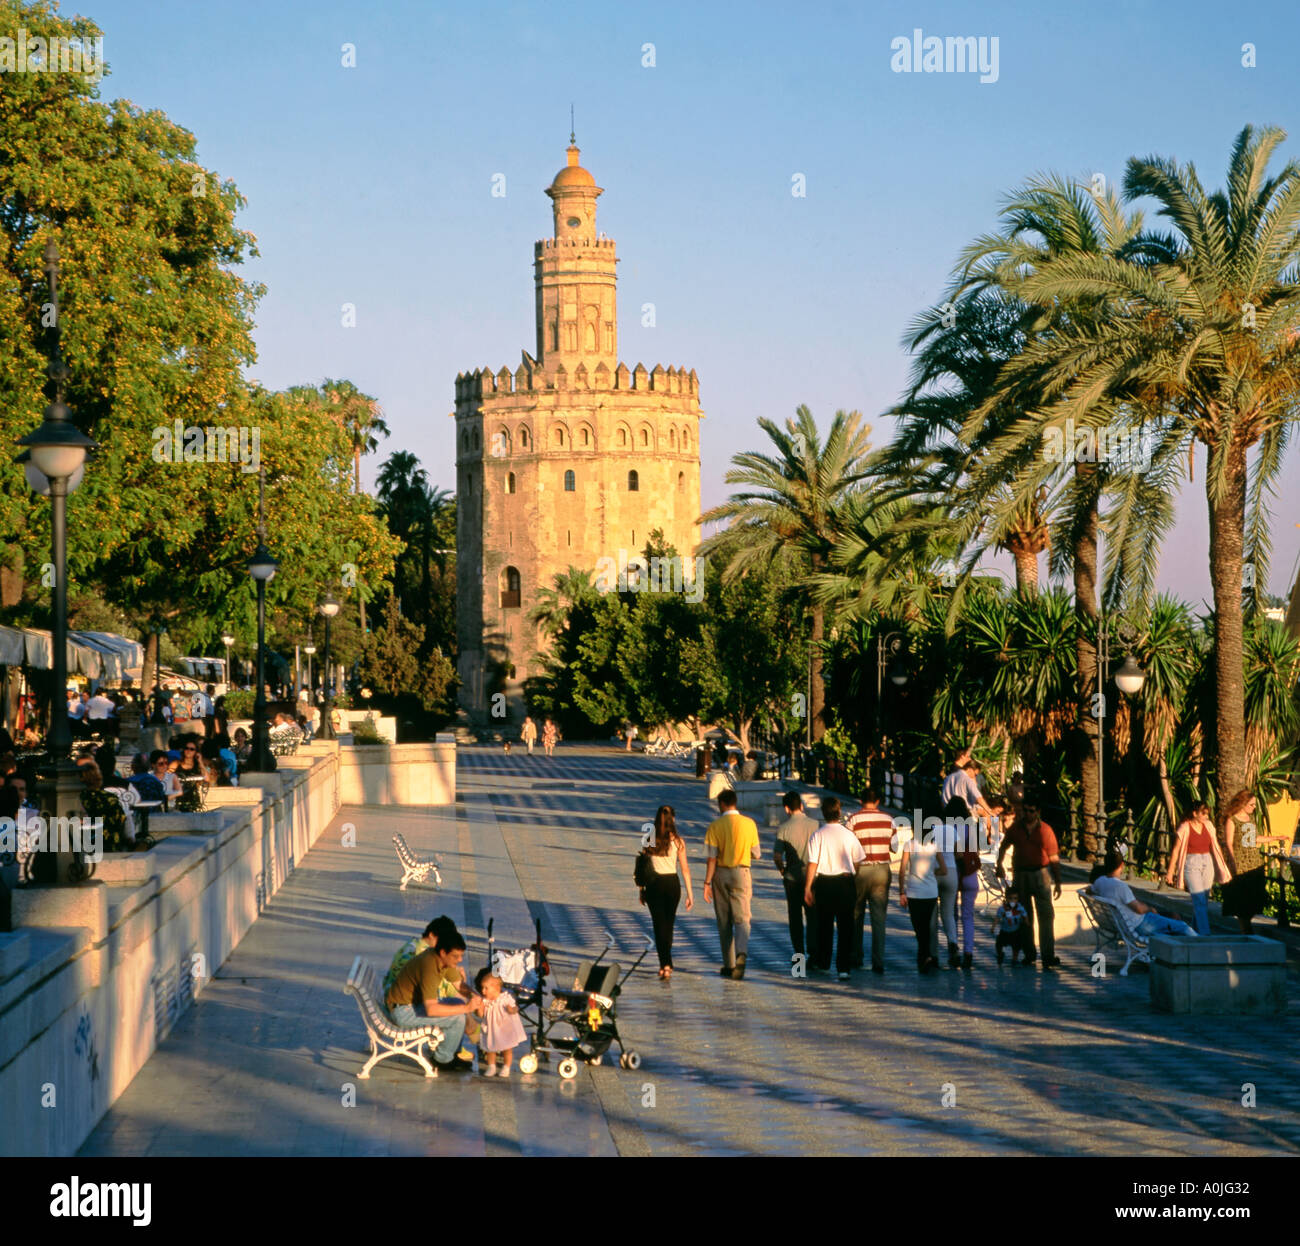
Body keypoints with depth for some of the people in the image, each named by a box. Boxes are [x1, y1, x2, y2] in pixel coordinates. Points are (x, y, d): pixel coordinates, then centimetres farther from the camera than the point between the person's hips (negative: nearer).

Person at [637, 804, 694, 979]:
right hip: (672, 883, 1)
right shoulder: (678, 841, -5)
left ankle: (666, 964, -13)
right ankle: (666, 964, 22)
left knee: (659, 925, 1)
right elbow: (685, 868, -4)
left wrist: (642, 890, 9)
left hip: (654, 883, -1)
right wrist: (690, 893, 1)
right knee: (669, 923, 16)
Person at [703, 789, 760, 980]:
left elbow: (712, 857, -10)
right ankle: (741, 952, -29)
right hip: (741, 873, 0)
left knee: (724, 922, 10)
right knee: (742, 919, -1)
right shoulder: (749, 824, -1)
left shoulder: (715, 826, -6)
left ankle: (729, 965, 13)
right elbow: (756, 854, 5)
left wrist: (707, 883, -6)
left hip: (721, 874, 0)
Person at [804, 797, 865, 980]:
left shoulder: (818, 836, -6)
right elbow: (857, 862, 5)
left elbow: (813, 863, -7)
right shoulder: (849, 834, -1)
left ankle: (823, 963, 26)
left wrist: (808, 888, -3)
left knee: (824, 925, 15)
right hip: (846, 882, 0)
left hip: (824, 883, 0)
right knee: (845, 926, 1)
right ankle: (844, 968, -6)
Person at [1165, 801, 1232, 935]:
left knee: (1204, 900, 8)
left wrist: (1222, 867, 14)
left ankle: (1196, 930, 23)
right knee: (1199, 900, -11)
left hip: (1207, 863, 5)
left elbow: (1215, 847, 14)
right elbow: (1176, 850, -5)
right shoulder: (1185, 828, -8)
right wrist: (1170, 872, -6)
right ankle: (1204, 934, -13)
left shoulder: (1208, 826, 6)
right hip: (1191, 864, -5)